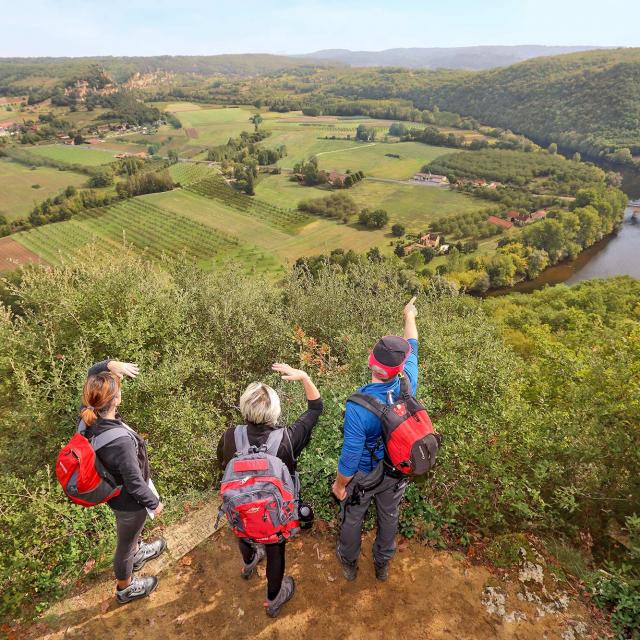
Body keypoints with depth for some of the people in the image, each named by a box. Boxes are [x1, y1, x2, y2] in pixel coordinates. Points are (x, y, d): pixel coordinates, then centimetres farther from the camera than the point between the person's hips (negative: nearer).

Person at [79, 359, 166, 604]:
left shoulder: (87, 416, -22)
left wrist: (110, 365, -28)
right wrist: (154, 503, -11)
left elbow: (93, 374, -7)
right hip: (128, 501, -7)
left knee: (127, 529, 36)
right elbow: (134, 482, -29)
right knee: (125, 541, 22)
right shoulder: (120, 441, -43)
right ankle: (125, 588, 50)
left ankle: (136, 553, 66)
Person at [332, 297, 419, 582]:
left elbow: (350, 455, -28)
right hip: (396, 472, 4)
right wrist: (409, 317, 12)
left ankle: (349, 563, 51)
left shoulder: (358, 407, -38)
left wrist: (339, 485, -8)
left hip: (364, 475, -4)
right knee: (389, 517, 28)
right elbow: (413, 348, -6)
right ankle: (383, 565, 54)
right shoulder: (407, 384, -26)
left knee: (352, 519, 25)